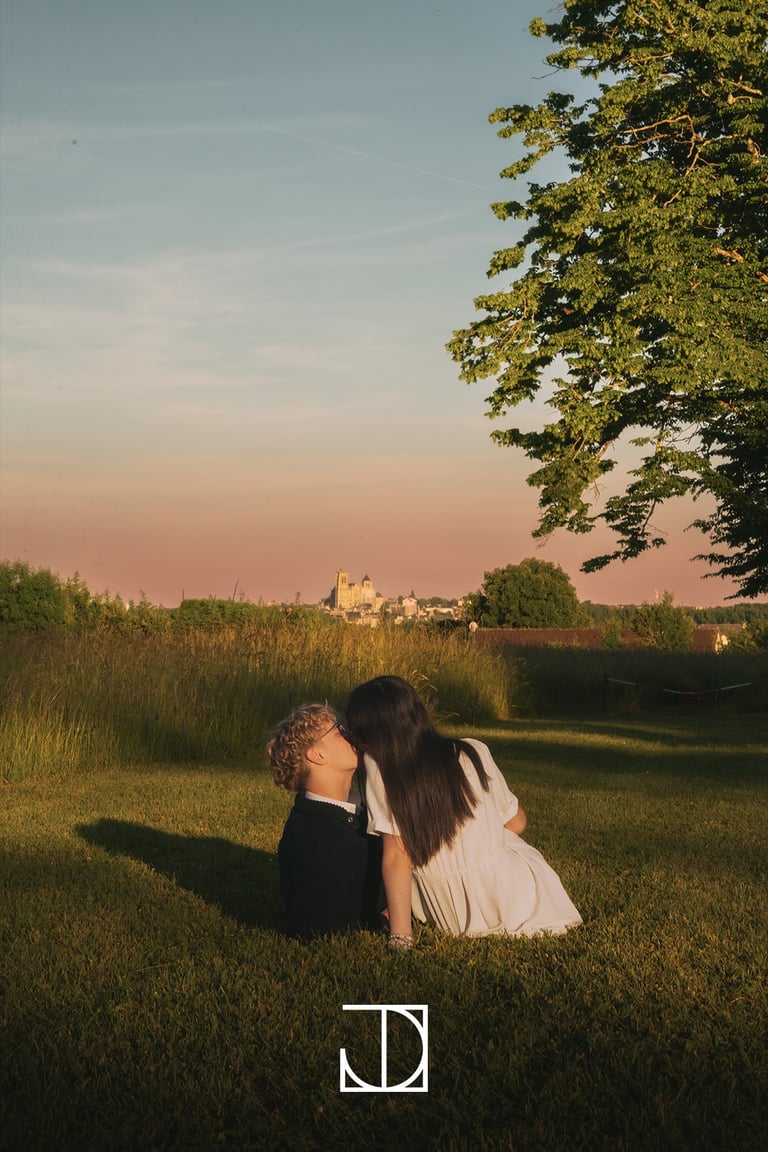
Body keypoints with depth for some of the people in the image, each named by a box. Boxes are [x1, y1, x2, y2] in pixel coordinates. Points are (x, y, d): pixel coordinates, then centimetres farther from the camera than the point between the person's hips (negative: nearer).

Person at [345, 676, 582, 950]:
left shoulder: (377, 766, -18)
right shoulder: (472, 754, -12)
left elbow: (396, 856, -16)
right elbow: (516, 823, 3)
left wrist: (400, 937, -11)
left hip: (451, 917, -1)